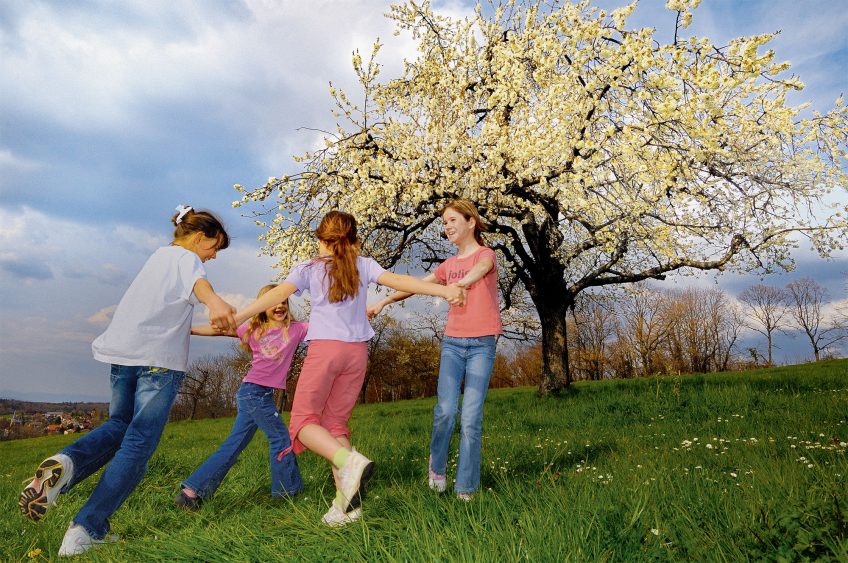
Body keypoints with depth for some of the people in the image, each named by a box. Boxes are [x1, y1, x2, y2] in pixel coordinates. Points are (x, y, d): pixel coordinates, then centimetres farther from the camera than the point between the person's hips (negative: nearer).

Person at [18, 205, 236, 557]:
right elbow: (198, 283, -28)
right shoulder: (187, 258, -1)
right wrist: (214, 301, -50)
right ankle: (85, 530, -7)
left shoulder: (159, 255, 24)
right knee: (138, 445, -4)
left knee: (118, 426, 22)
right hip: (160, 358, -8)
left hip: (123, 353, 8)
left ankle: (65, 464, -6)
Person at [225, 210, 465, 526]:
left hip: (325, 347, -4)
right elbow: (398, 281, -2)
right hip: (357, 351, 4)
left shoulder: (309, 268, 7)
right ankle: (346, 501, 5)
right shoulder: (362, 265, 11)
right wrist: (443, 290, -7)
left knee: (304, 420, 4)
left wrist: (236, 318, -5)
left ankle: (350, 461, -22)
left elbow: (278, 294, -5)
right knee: (335, 423, 13)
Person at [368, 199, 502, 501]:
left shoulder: (486, 254, 0)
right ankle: (437, 466, 12)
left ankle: (466, 488, 4)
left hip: (482, 344, -3)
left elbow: (478, 271, -24)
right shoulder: (448, 265, 16)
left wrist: (459, 285, -46)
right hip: (452, 342, 3)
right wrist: (383, 302, 17)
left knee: (471, 417, -7)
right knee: (445, 409, -12)